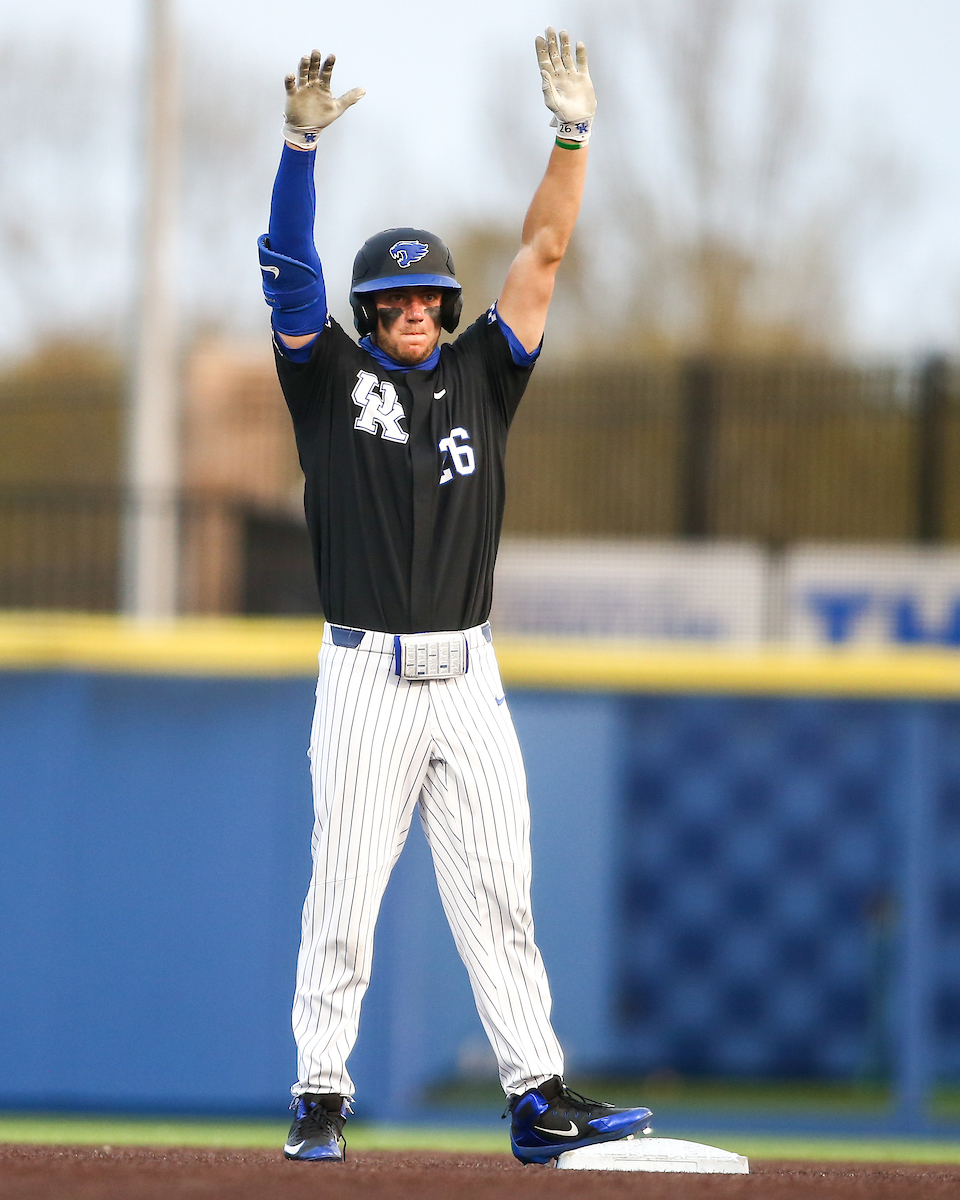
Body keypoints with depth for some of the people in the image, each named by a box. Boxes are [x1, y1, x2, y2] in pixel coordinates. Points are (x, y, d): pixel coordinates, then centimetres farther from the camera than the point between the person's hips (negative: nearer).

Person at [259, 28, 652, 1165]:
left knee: (498, 895, 1)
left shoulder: (480, 375, 12)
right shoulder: (333, 379, 5)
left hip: (468, 678, 3)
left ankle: (539, 1097, 0)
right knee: (344, 897, -2)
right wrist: (301, 141, -20)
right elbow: (289, 264, -7)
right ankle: (321, 1098, 4)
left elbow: (542, 254, 7)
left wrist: (572, 133, -3)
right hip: (366, 678, -3)